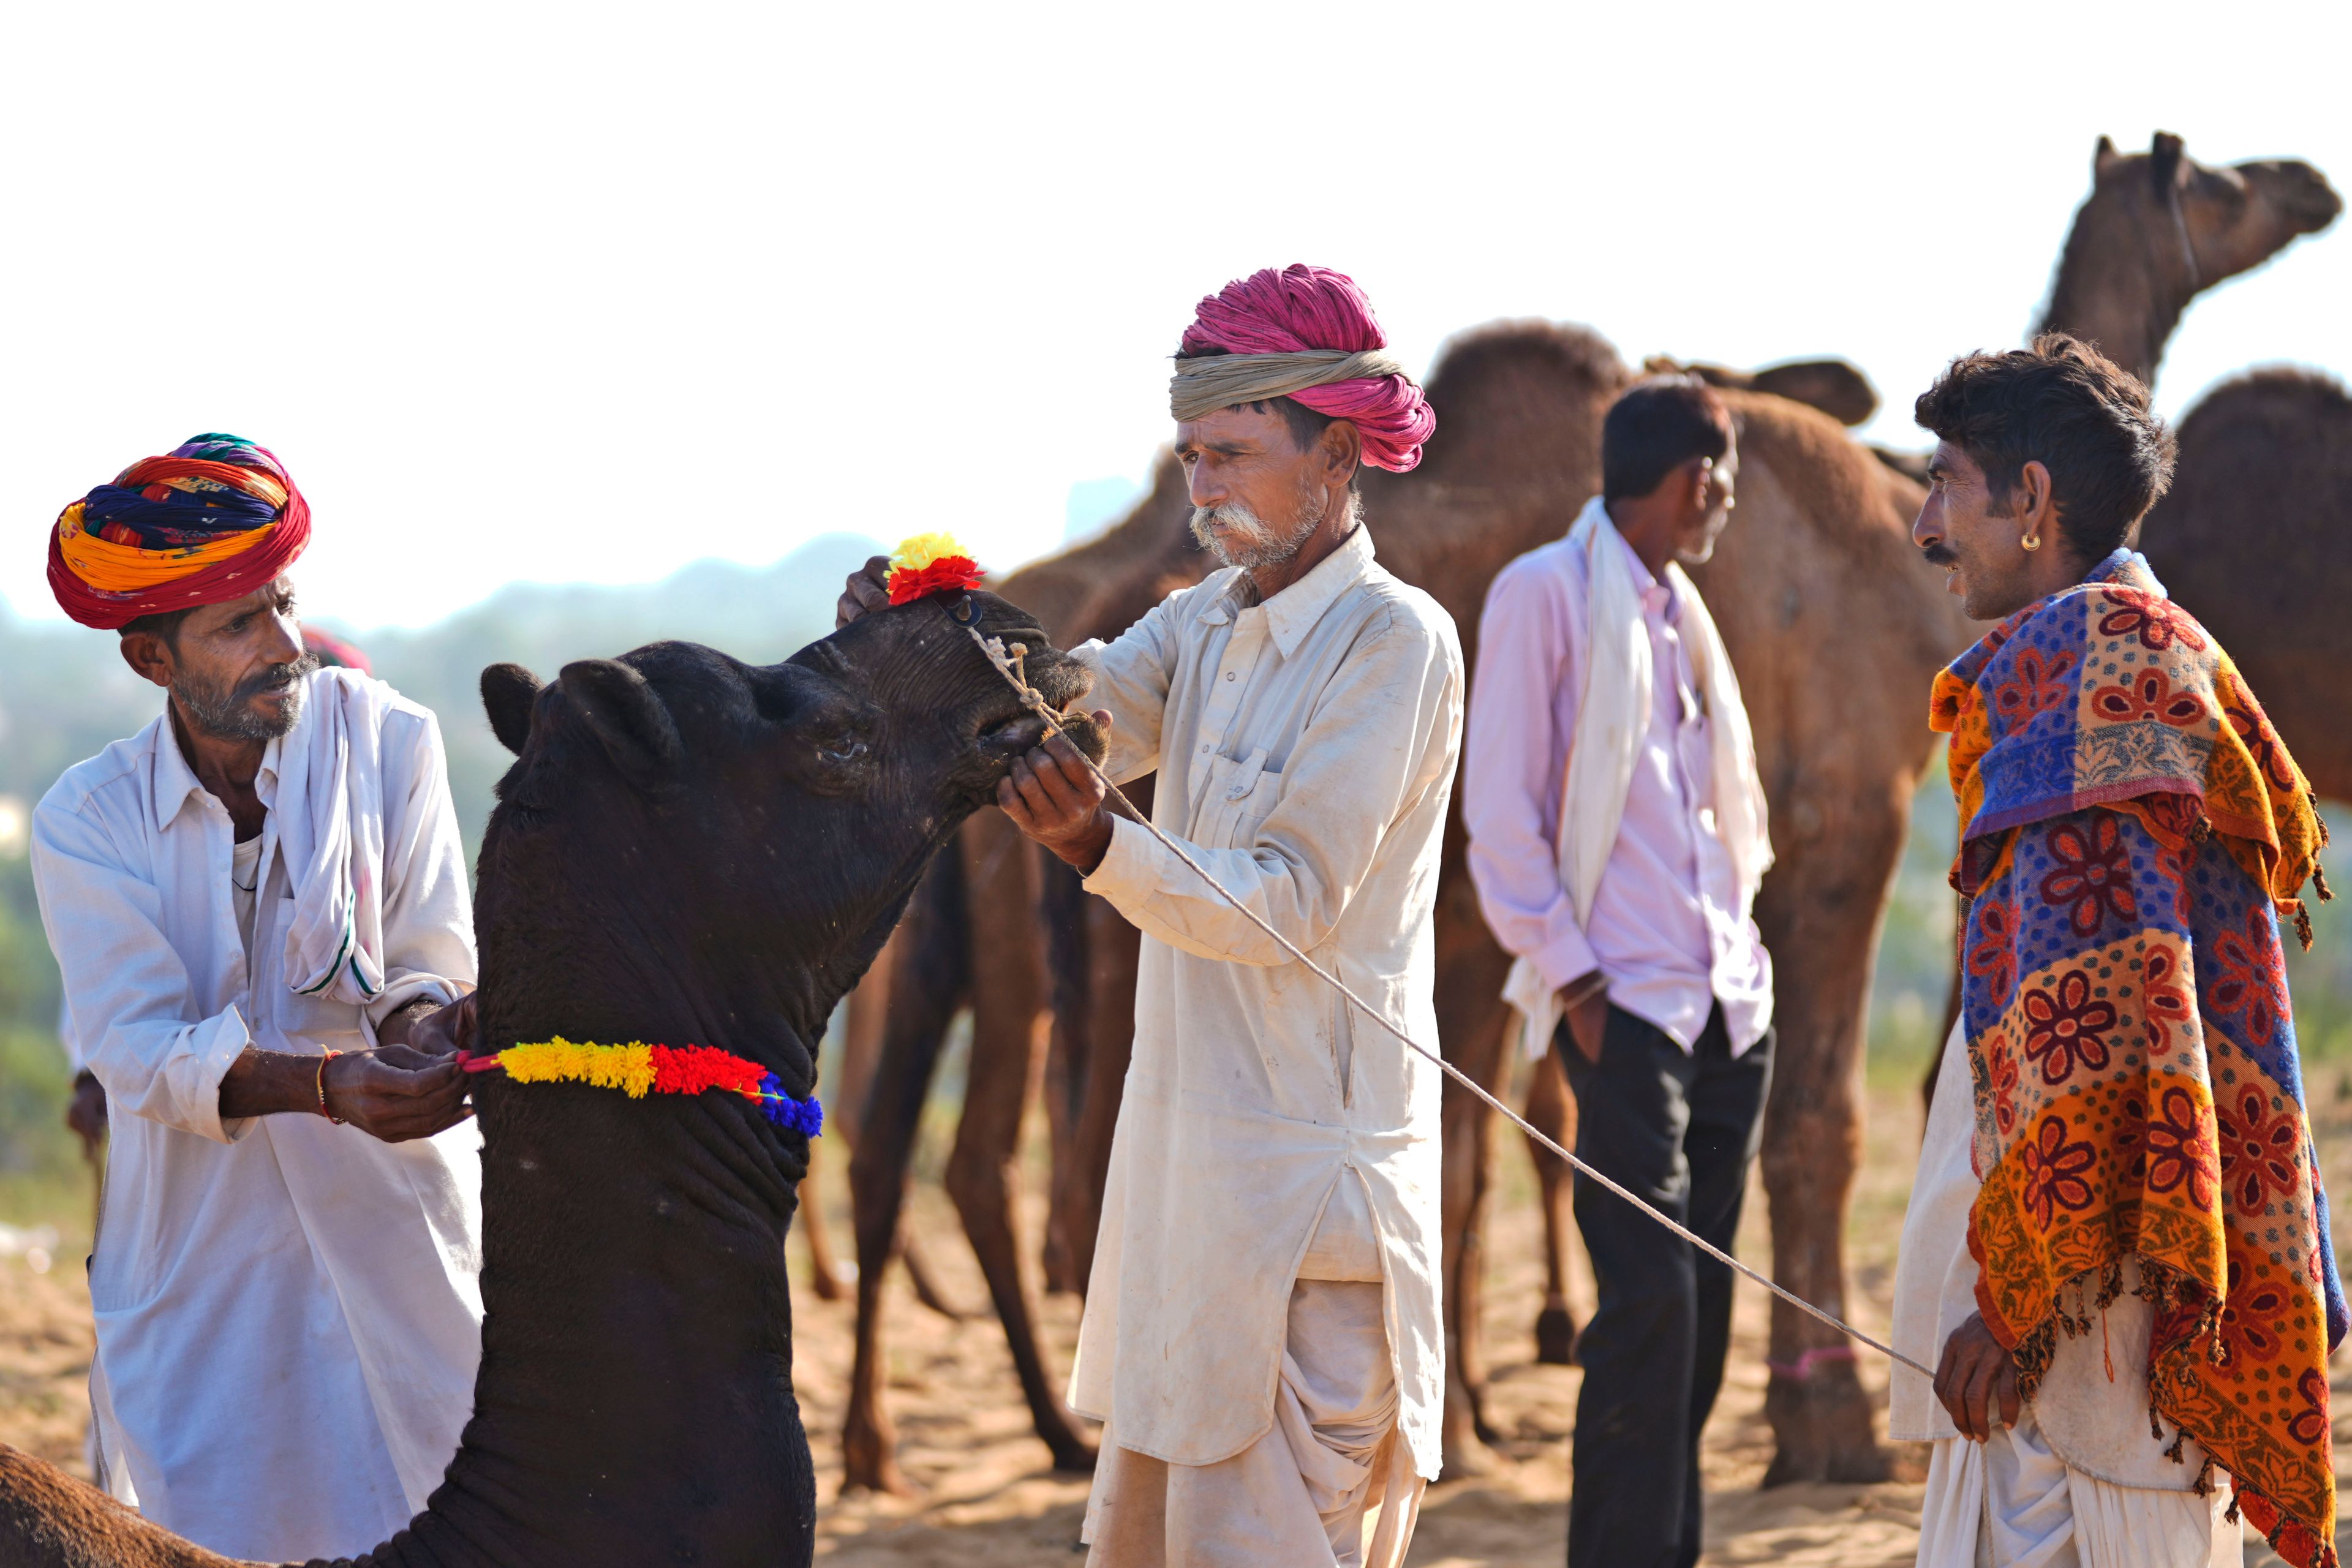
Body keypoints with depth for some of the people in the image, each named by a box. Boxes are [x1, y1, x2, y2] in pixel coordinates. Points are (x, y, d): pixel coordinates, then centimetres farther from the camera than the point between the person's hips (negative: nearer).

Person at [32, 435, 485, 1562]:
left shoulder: (387, 741, -2)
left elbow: (432, 963, -5)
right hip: (196, 1257, 0)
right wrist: (328, 1082, -32)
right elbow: (139, 1047, -14)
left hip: (394, 1237, 0)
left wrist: (424, 1020, -31)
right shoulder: (87, 822, -2)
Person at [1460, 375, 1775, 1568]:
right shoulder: (1546, 593, -4)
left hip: (1728, 1006, 8)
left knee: (1698, 1309, 7)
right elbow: (1499, 808, -8)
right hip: (1627, 1006, -8)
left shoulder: (1678, 610, 19)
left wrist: (1739, 947, 10)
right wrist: (1569, 977, -12)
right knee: (1649, 1301, -15)